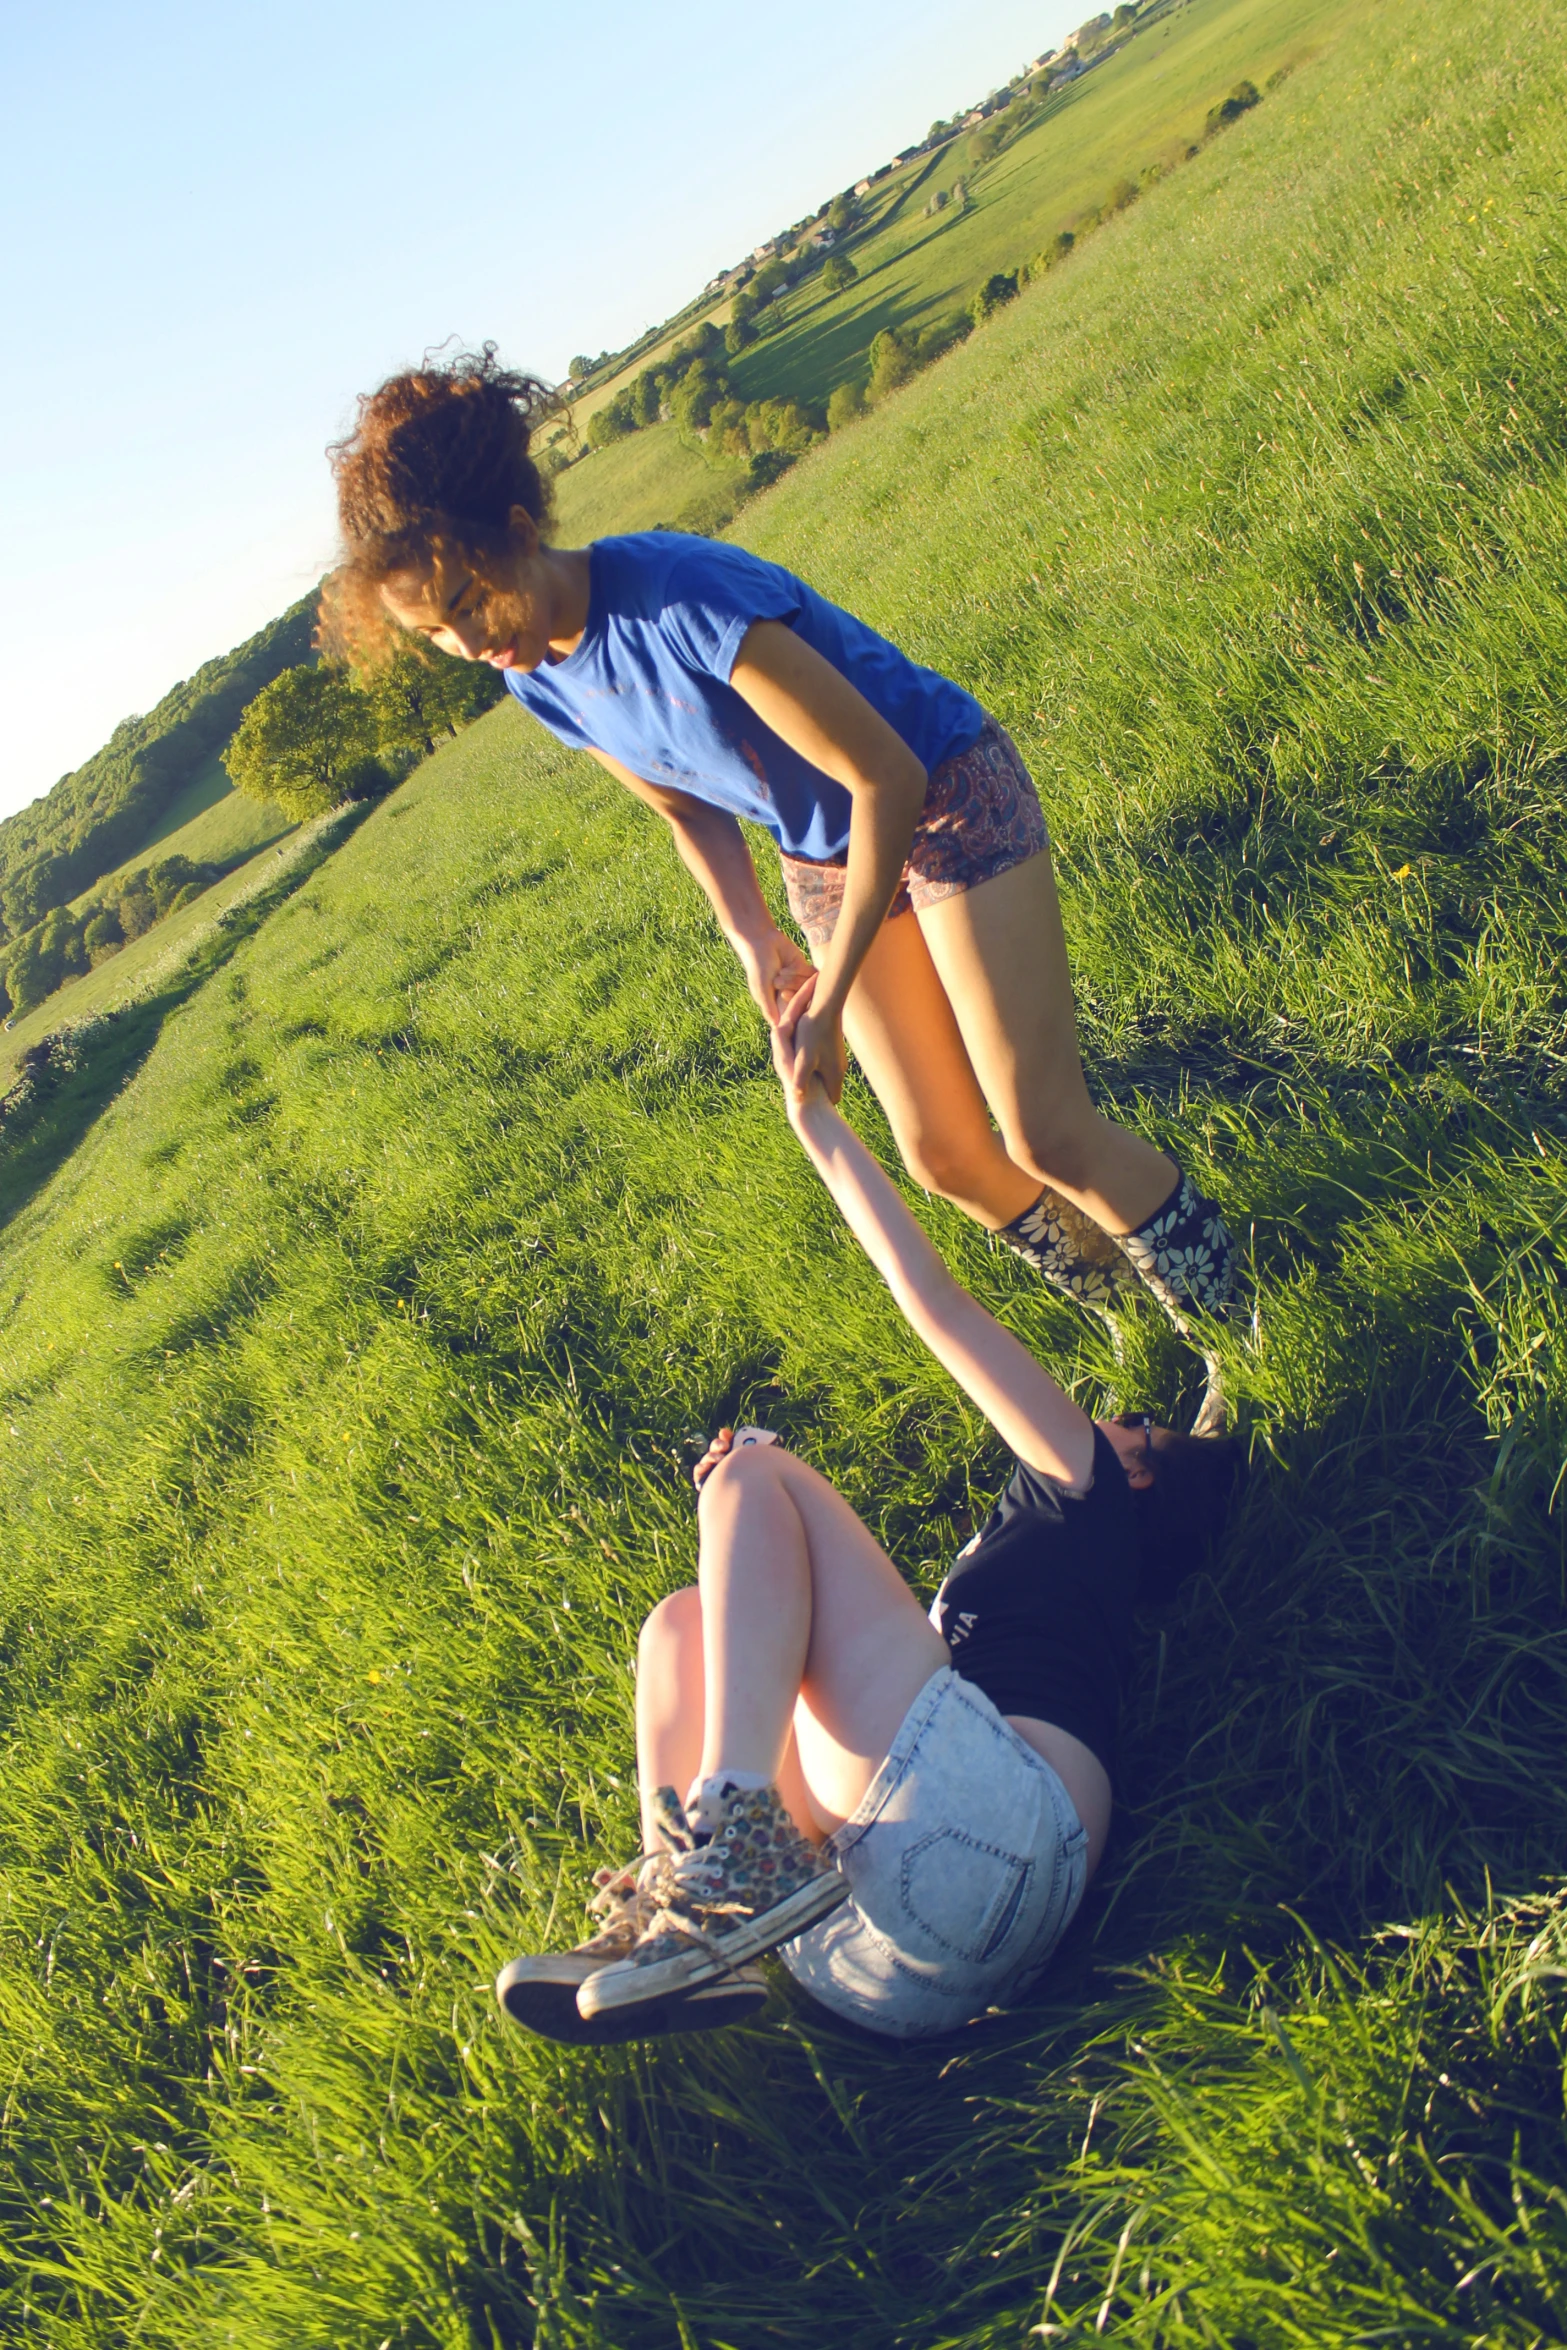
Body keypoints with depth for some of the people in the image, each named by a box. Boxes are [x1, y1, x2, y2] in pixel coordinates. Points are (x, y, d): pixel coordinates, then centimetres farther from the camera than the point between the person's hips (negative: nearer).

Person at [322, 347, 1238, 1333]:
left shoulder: (682, 596, -33)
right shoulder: (540, 675, -9)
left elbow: (887, 778, -29)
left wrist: (831, 996, -26)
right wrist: (754, 940, -7)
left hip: (948, 799, -6)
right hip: (825, 864, 6)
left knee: (1045, 1134, -9)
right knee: (944, 1156, 3)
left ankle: (1222, 1301, 20)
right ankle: (1107, 1288, 31)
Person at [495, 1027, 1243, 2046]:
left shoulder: (1090, 1500, 17)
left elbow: (933, 1300, 10)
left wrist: (818, 1121, 16)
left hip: (989, 1827, -8)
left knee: (752, 1474, -1)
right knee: (687, 1617, 18)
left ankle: (737, 1845, -22)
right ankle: (678, 1908, -8)